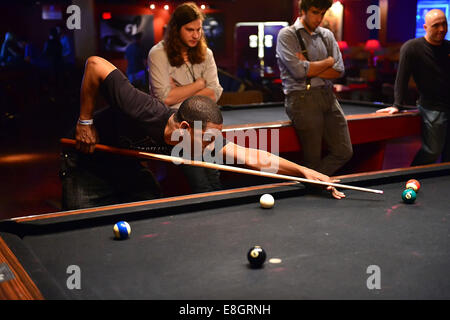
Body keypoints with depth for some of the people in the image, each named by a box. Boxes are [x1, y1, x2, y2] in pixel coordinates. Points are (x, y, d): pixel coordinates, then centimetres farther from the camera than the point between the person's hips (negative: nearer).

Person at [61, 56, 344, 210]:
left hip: (128, 165, 5)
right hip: (86, 164, -5)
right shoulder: (144, 112, -41)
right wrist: (86, 122, -25)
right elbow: (95, 64, -31)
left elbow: (250, 156, -22)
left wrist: (303, 170, -29)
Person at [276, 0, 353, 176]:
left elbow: (339, 70, 5)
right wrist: (328, 61, -1)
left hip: (328, 96, 6)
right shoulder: (287, 35, -2)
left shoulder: (327, 35, 15)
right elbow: (298, 71, -16)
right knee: (313, 160, -4)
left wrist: (310, 68, -9)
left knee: (344, 152, 3)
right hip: (302, 98, -6)